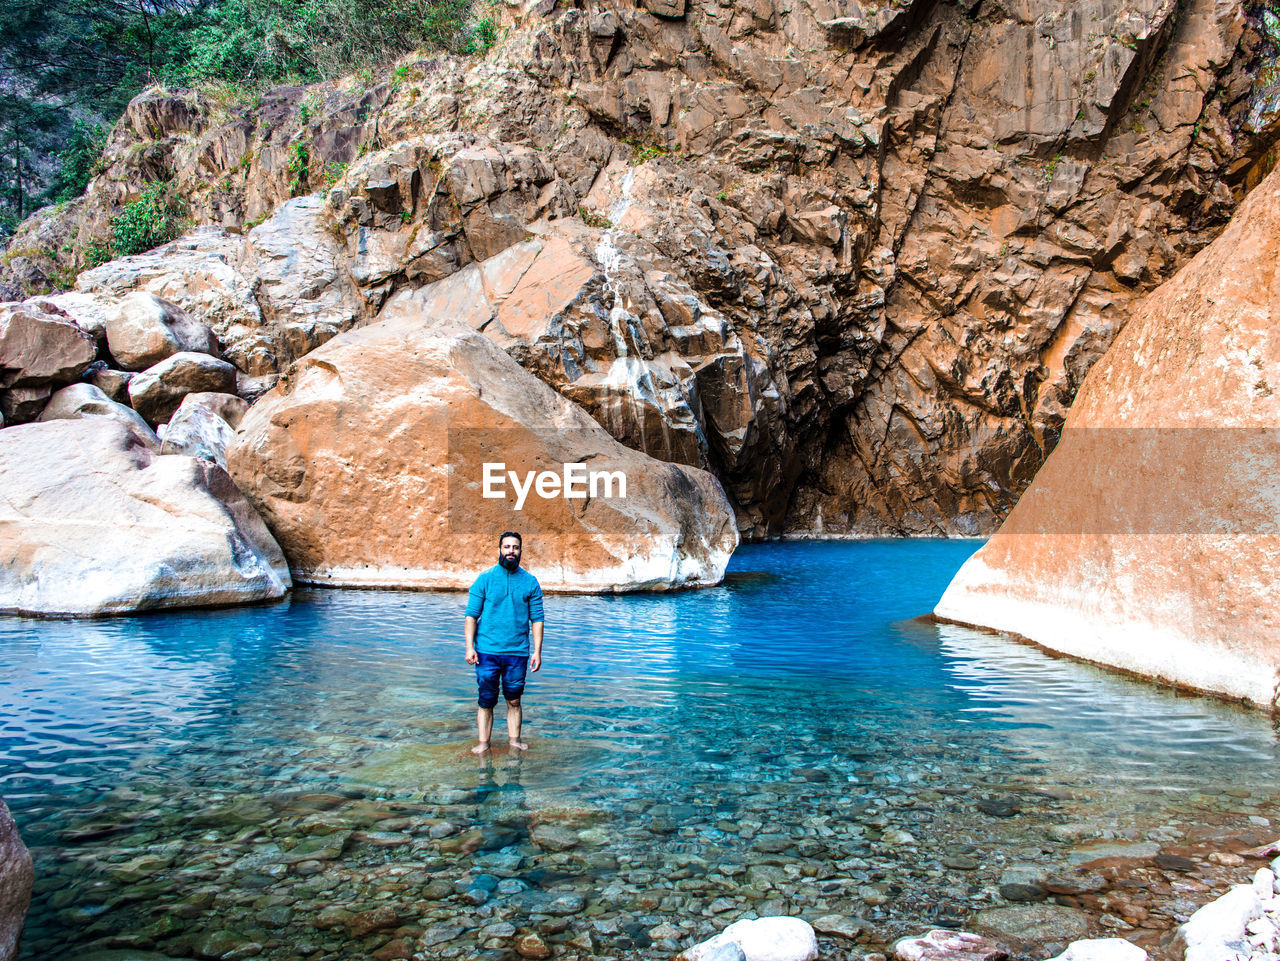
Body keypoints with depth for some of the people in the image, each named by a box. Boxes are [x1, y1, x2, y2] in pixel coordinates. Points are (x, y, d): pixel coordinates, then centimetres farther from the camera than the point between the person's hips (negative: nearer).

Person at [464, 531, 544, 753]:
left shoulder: (530, 582, 5)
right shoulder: (485, 579, 1)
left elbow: (537, 619, 6)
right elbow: (471, 615, 0)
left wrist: (537, 651, 0)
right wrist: (469, 647, -9)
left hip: (517, 653, 1)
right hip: (487, 651, -1)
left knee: (514, 701, 9)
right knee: (486, 701, 2)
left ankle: (514, 739, 20)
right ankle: (483, 743, 11)